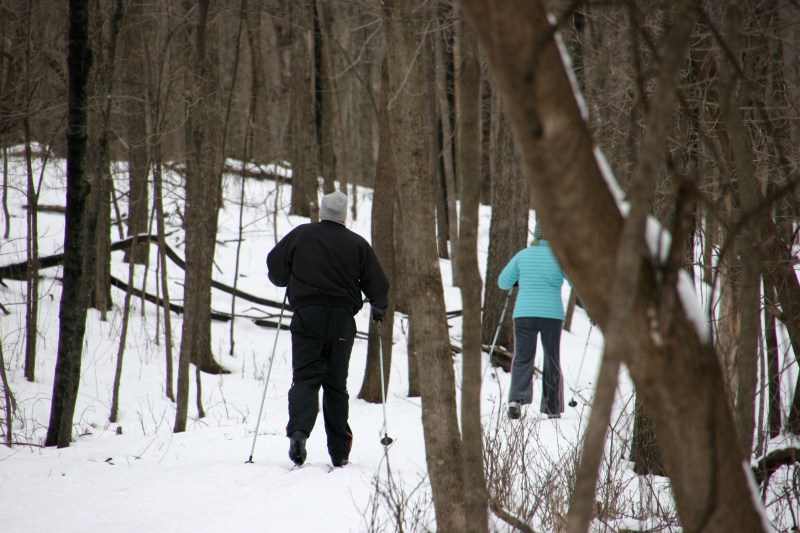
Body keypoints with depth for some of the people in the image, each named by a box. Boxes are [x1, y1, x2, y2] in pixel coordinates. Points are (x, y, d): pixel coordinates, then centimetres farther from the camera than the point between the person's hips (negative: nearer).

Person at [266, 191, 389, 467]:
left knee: (305, 377, -2)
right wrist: (379, 309, 27)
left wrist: (292, 283, 28)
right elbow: (377, 284, 6)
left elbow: (275, 265, 7)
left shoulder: (301, 235, 2)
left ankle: (298, 430, -29)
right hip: (342, 318, 1)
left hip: (306, 313, -1)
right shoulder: (357, 244, 3)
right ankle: (339, 451, 11)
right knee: (336, 383, 10)